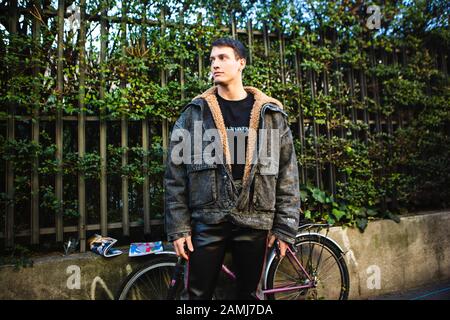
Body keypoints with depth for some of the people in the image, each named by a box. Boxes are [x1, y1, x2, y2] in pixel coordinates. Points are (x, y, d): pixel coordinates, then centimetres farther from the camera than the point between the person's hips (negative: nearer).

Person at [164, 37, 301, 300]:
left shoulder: (271, 113, 3)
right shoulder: (195, 112, 2)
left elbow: (288, 172, 3)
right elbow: (175, 174, 0)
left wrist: (285, 226, -1)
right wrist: (179, 227, -4)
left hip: (254, 222, 1)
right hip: (207, 221, 0)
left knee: (249, 293, 16)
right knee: (198, 294, 8)